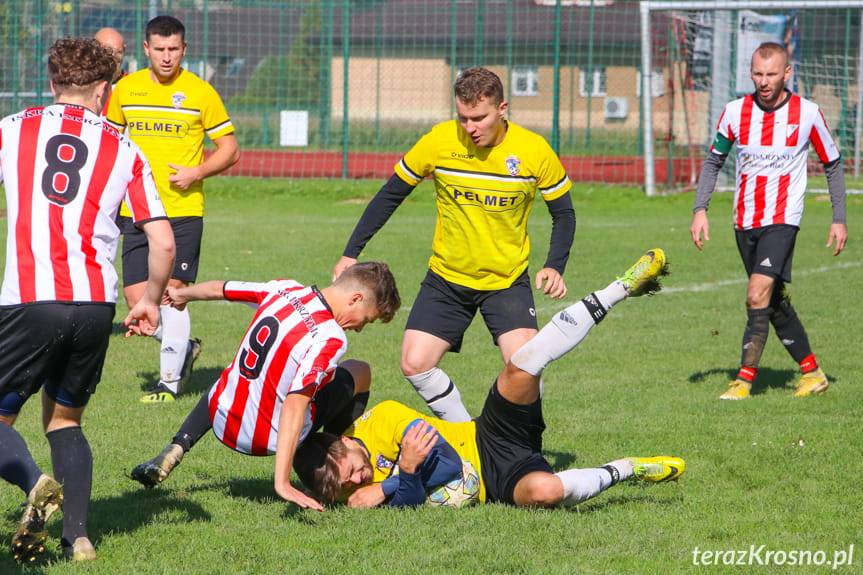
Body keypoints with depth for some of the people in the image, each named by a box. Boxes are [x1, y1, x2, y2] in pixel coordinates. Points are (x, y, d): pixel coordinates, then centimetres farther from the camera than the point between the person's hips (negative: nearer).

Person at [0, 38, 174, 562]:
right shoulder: (124, 150, 14)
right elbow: (164, 244, 10)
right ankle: (78, 534, 6)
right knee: (65, 420, 21)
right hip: (97, 303, 3)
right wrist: (151, 303, 26)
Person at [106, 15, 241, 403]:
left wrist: (197, 172, -13)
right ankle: (183, 348, 25)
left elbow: (230, 149, 3)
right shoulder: (125, 90, 7)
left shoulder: (200, 93, -2)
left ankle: (170, 381, 3)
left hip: (183, 210, -4)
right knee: (136, 299, -1)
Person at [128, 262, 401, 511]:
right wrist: (282, 483, -36)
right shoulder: (330, 338, -25)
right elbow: (294, 406, -34)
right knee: (360, 372, 11)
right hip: (266, 439, -5)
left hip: (223, 422, 5)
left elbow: (219, 289, 12)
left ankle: (174, 451, 22)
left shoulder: (284, 289, -6)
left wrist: (181, 294, 34)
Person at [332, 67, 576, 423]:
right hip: (446, 279, 2)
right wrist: (351, 253, -1)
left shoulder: (535, 151, -12)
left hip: (508, 281, -2)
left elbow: (563, 213, 2)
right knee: (415, 364, -9)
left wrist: (554, 267, -14)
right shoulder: (439, 141, -12)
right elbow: (390, 196, 1)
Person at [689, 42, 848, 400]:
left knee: (758, 293, -19)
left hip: (782, 219, -4)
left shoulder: (807, 113, -7)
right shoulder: (735, 112, -1)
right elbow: (713, 161, 11)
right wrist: (700, 210, 0)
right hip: (744, 221, 4)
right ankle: (811, 371, 26)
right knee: (775, 303, 11)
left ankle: (745, 379, -16)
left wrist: (839, 220, 3)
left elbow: (833, 165, 6)